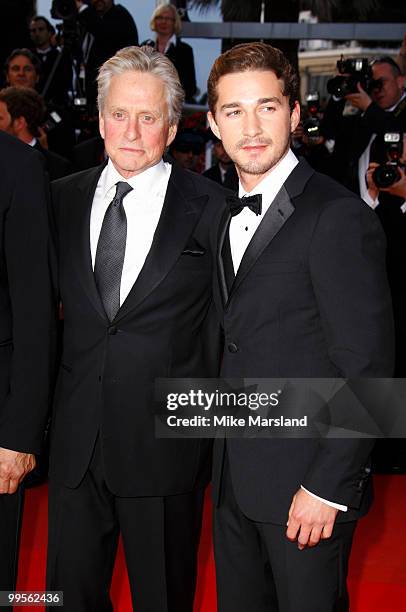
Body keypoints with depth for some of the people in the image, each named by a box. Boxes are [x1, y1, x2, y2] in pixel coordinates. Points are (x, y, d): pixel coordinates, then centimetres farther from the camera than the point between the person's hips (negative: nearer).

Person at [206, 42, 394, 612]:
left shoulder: (339, 217, -15)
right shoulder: (229, 218, 11)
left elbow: (367, 368, -17)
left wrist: (328, 486, -18)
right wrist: (225, 463, 8)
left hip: (307, 484, -7)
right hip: (236, 480, 7)